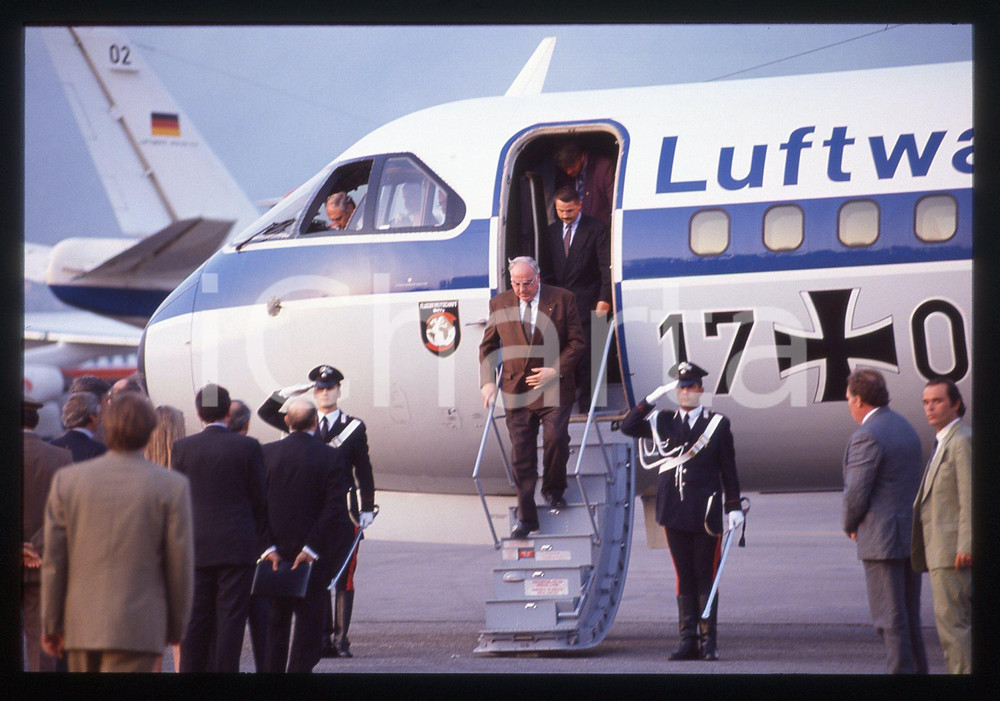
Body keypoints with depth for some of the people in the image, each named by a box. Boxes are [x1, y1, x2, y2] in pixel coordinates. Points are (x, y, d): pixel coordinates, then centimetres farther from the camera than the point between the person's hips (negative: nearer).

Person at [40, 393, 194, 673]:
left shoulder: (66, 480, 0)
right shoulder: (172, 487, -6)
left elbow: (53, 559, 2)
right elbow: (180, 565, -3)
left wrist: (51, 624, 10)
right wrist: (175, 627, 10)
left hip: (80, 626, 3)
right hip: (137, 629, -3)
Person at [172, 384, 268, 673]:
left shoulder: (183, 448, 1)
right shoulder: (248, 447, -3)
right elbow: (259, 499, 0)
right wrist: (258, 542, 12)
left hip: (196, 548, 2)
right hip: (238, 548, -2)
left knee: (196, 620, 7)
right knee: (230, 619, -1)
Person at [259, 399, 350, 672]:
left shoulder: (266, 454, -1)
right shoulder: (329, 457, -9)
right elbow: (335, 508, -14)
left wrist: (268, 546, -4)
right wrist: (312, 548, -11)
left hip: (276, 551, 3)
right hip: (314, 557, -3)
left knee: (275, 619, 13)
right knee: (309, 619, 3)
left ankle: (271, 670, 16)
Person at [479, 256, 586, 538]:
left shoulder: (562, 299, -2)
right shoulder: (499, 304, 5)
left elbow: (578, 342, 0)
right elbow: (487, 346, 14)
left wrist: (555, 370, -13)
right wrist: (487, 381, 1)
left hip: (554, 387, -2)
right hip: (516, 388, 2)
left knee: (556, 438, -16)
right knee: (521, 452, 0)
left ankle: (554, 490, 15)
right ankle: (526, 517, 7)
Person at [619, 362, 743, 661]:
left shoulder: (718, 424, 3)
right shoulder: (663, 422, 9)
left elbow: (729, 470, 4)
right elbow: (628, 427, -1)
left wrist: (734, 508, -1)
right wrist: (651, 399, -10)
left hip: (706, 513, -2)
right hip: (675, 513, 2)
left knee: (706, 577, -2)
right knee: (684, 577, 5)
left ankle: (709, 640, 1)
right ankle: (688, 640, 7)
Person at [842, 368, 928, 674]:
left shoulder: (866, 437, -16)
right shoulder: (906, 428, 13)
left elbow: (856, 493, -18)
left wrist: (851, 526, 2)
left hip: (882, 539, -9)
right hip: (913, 534, 9)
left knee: (890, 618, -5)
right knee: (910, 617, 15)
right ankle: (918, 670, 18)